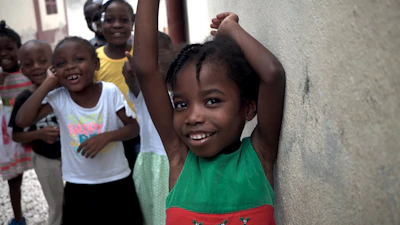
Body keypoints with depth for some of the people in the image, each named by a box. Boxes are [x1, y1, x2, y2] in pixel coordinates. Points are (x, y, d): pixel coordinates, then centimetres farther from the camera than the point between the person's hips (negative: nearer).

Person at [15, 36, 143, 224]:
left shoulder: (110, 92, -15)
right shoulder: (57, 98, -13)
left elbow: (133, 127, -7)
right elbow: (22, 121, -24)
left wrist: (107, 136, -26)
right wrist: (48, 83, -21)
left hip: (117, 182, 0)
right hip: (78, 187, 1)